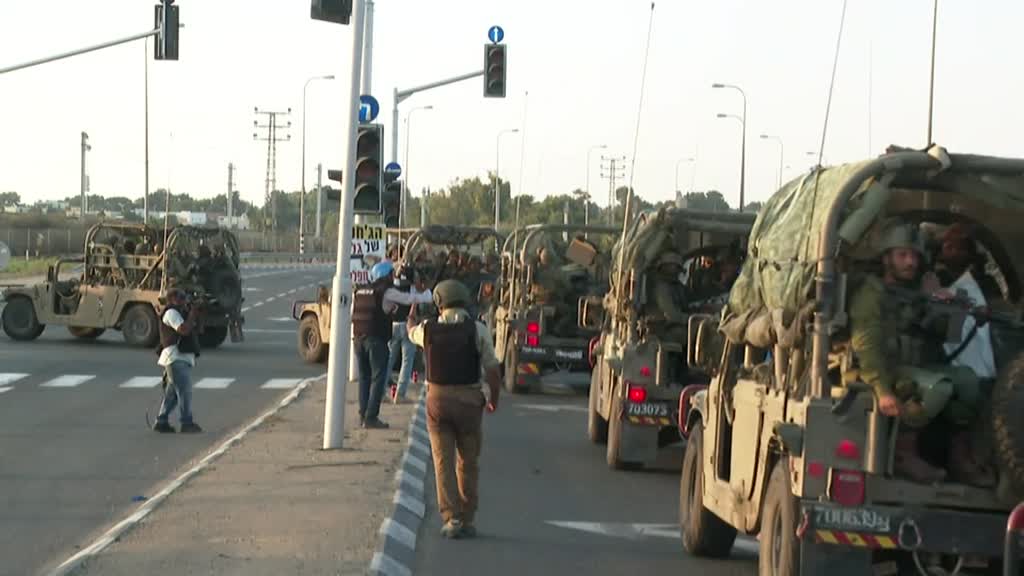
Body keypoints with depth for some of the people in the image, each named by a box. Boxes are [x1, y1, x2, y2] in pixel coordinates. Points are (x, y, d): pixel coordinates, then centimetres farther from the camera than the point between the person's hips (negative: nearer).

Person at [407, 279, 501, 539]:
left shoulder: (428, 328, -1)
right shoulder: (477, 330, -8)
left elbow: (412, 332, 25)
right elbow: (492, 369, -7)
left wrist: (411, 316, 49)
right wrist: (494, 398, 11)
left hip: (437, 399, 1)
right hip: (469, 400, -1)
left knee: (443, 461, 4)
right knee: (468, 463, 11)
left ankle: (451, 518, -5)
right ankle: (467, 520, 16)